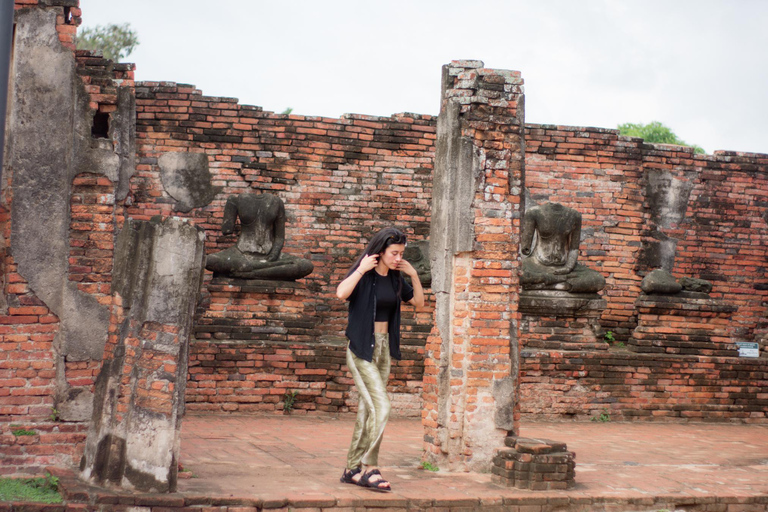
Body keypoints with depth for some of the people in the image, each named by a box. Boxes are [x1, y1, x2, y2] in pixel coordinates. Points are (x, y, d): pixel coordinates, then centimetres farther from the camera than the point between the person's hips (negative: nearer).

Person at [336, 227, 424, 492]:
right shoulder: (363, 274, -12)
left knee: (368, 410, 9)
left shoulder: (395, 278, 7)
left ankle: (352, 469, 15)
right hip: (361, 348, -7)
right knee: (381, 406, -16)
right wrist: (362, 269, -24)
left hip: (383, 348, 7)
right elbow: (341, 293, -31)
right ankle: (370, 468, -8)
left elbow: (419, 302, 16)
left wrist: (414, 274, 3)